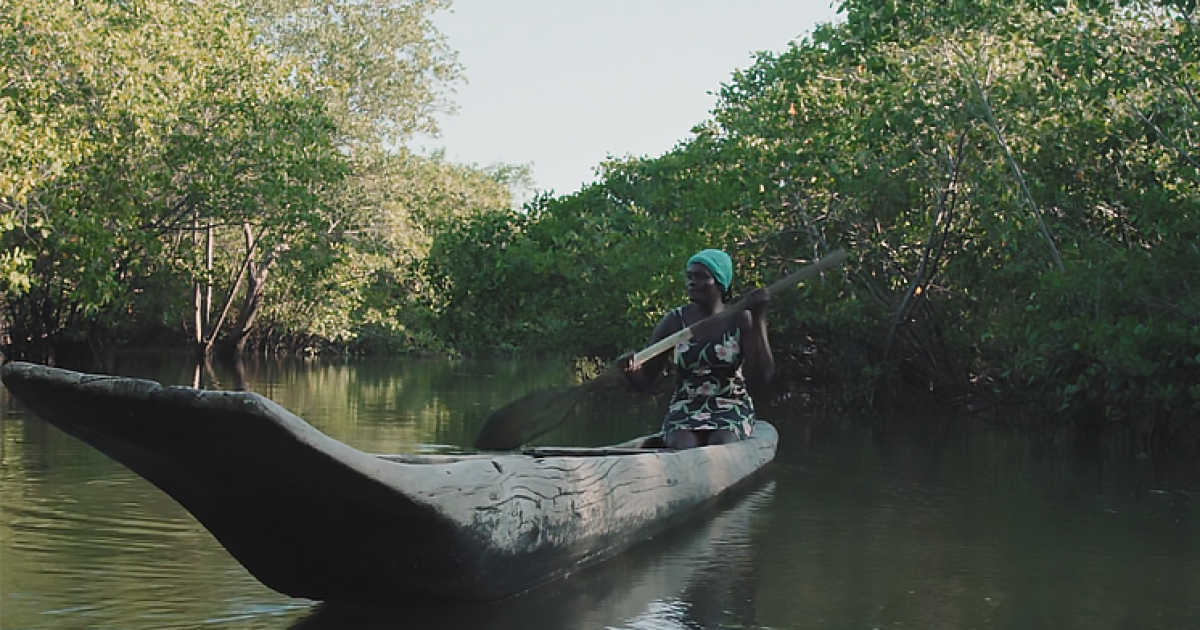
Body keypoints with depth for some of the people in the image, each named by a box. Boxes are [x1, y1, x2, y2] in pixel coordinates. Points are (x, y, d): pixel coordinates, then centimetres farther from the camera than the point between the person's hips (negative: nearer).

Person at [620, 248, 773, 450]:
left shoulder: (740, 320, 1)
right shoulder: (674, 321, 3)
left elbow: (762, 376, -11)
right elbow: (643, 381, 3)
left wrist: (758, 319, -16)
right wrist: (630, 368, -23)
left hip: (732, 409, 0)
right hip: (685, 409, 1)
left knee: (722, 443, -34)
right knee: (682, 445, -33)